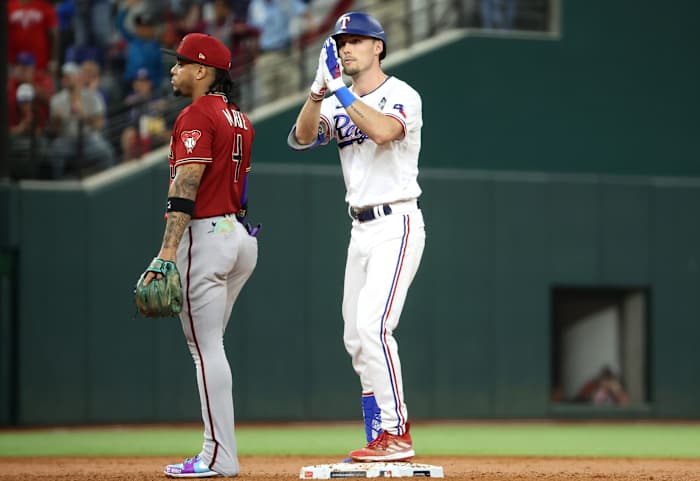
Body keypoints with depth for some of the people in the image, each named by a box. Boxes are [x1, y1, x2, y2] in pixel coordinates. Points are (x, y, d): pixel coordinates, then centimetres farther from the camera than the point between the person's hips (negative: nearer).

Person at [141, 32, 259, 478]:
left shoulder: (196, 116, -12)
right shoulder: (240, 119, 16)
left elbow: (186, 187, -20)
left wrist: (168, 250, -25)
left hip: (206, 236, -9)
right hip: (242, 236, 9)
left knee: (206, 347, -7)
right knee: (209, 345, 14)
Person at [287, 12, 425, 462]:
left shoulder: (403, 96, -7)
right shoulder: (339, 104, 13)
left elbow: (382, 130, -28)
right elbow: (301, 139, -3)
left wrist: (340, 88, -23)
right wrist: (319, 89, -16)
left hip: (396, 225, -8)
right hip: (361, 230, 8)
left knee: (372, 325, -20)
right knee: (356, 339, 6)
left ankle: (397, 435, -18)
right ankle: (380, 441, 12)